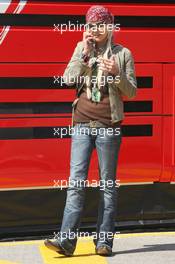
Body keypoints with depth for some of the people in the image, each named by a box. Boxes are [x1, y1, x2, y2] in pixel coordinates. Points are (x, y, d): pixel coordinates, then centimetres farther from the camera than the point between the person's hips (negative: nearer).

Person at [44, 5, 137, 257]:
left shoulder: (123, 53, 4)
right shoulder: (81, 49, 10)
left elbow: (131, 92, 3)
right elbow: (68, 79, -1)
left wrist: (116, 74, -15)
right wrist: (85, 54, -10)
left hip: (109, 125, -2)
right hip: (82, 123, 2)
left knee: (108, 184, 2)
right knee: (76, 181, -5)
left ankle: (104, 241, 7)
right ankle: (66, 240, -7)